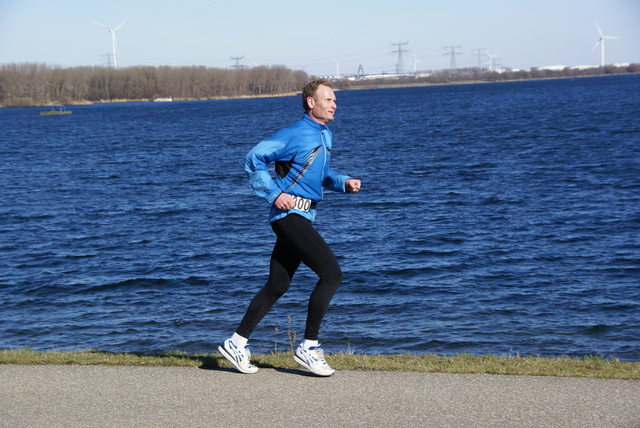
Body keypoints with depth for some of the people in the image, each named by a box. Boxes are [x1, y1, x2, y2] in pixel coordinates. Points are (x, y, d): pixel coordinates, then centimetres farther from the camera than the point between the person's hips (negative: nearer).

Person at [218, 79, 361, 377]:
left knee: (277, 286, 12)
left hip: (302, 218, 10)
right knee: (331, 274, -14)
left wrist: (344, 183, 9)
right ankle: (308, 347, -8)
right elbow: (254, 159, -12)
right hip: (289, 214, -10)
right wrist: (274, 194, -16)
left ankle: (237, 343, 20)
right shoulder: (295, 134, -11)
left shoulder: (324, 136, 16)